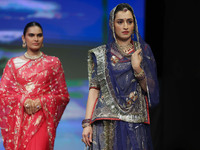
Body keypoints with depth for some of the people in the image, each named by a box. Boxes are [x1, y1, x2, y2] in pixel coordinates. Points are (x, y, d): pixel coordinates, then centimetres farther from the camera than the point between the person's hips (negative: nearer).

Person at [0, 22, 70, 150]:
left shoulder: (53, 63, 10)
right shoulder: (13, 63, 11)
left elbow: (64, 95, 8)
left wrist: (41, 101, -8)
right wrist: (23, 100, -10)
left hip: (41, 119, -2)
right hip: (18, 121, 2)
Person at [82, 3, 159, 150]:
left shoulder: (143, 51, 10)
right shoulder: (100, 54, 9)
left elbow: (150, 89, 5)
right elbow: (94, 89, 4)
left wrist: (137, 68, -11)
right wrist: (87, 123, -5)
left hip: (136, 125, 0)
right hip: (107, 124, 0)